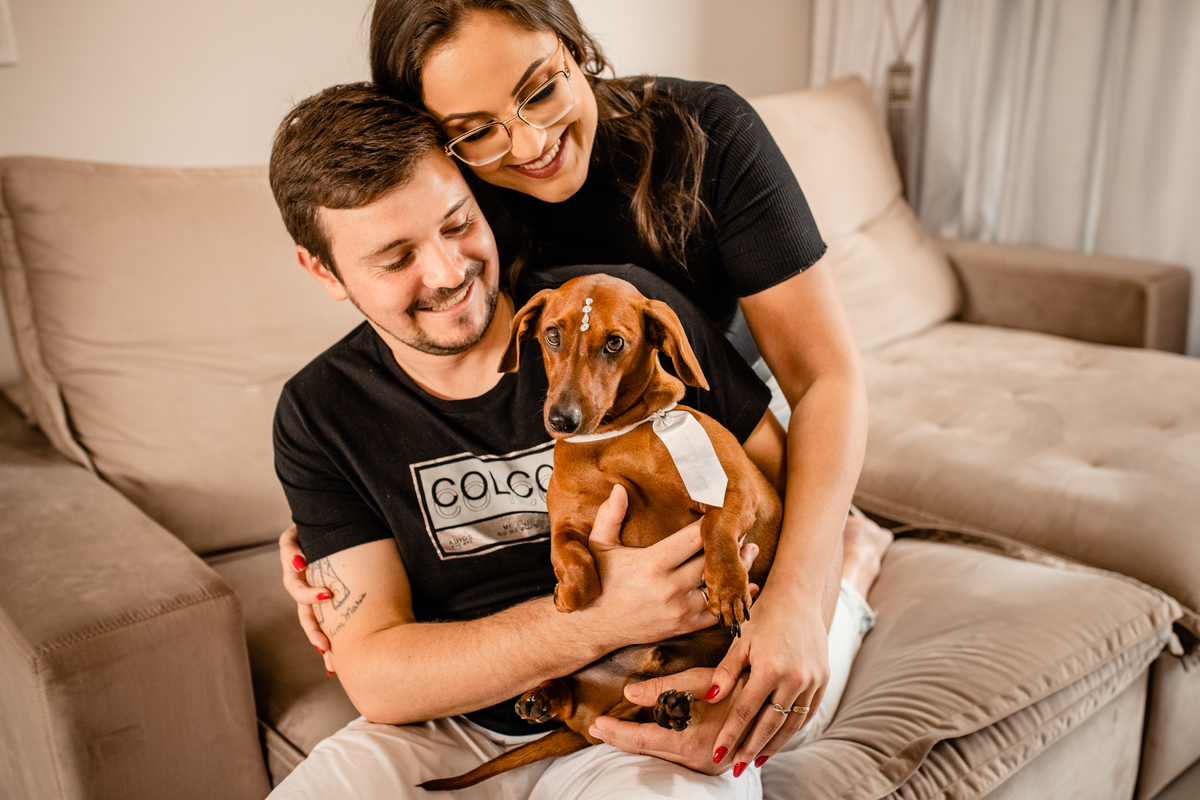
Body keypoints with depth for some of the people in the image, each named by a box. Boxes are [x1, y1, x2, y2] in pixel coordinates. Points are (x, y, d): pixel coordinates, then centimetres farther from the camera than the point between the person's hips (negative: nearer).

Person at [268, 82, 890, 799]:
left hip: (647, 720, -1)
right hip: (448, 730, 2)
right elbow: (375, 677, -11)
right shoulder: (319, 416, -5)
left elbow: (786, 470, 1)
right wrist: (597, 620, -26)